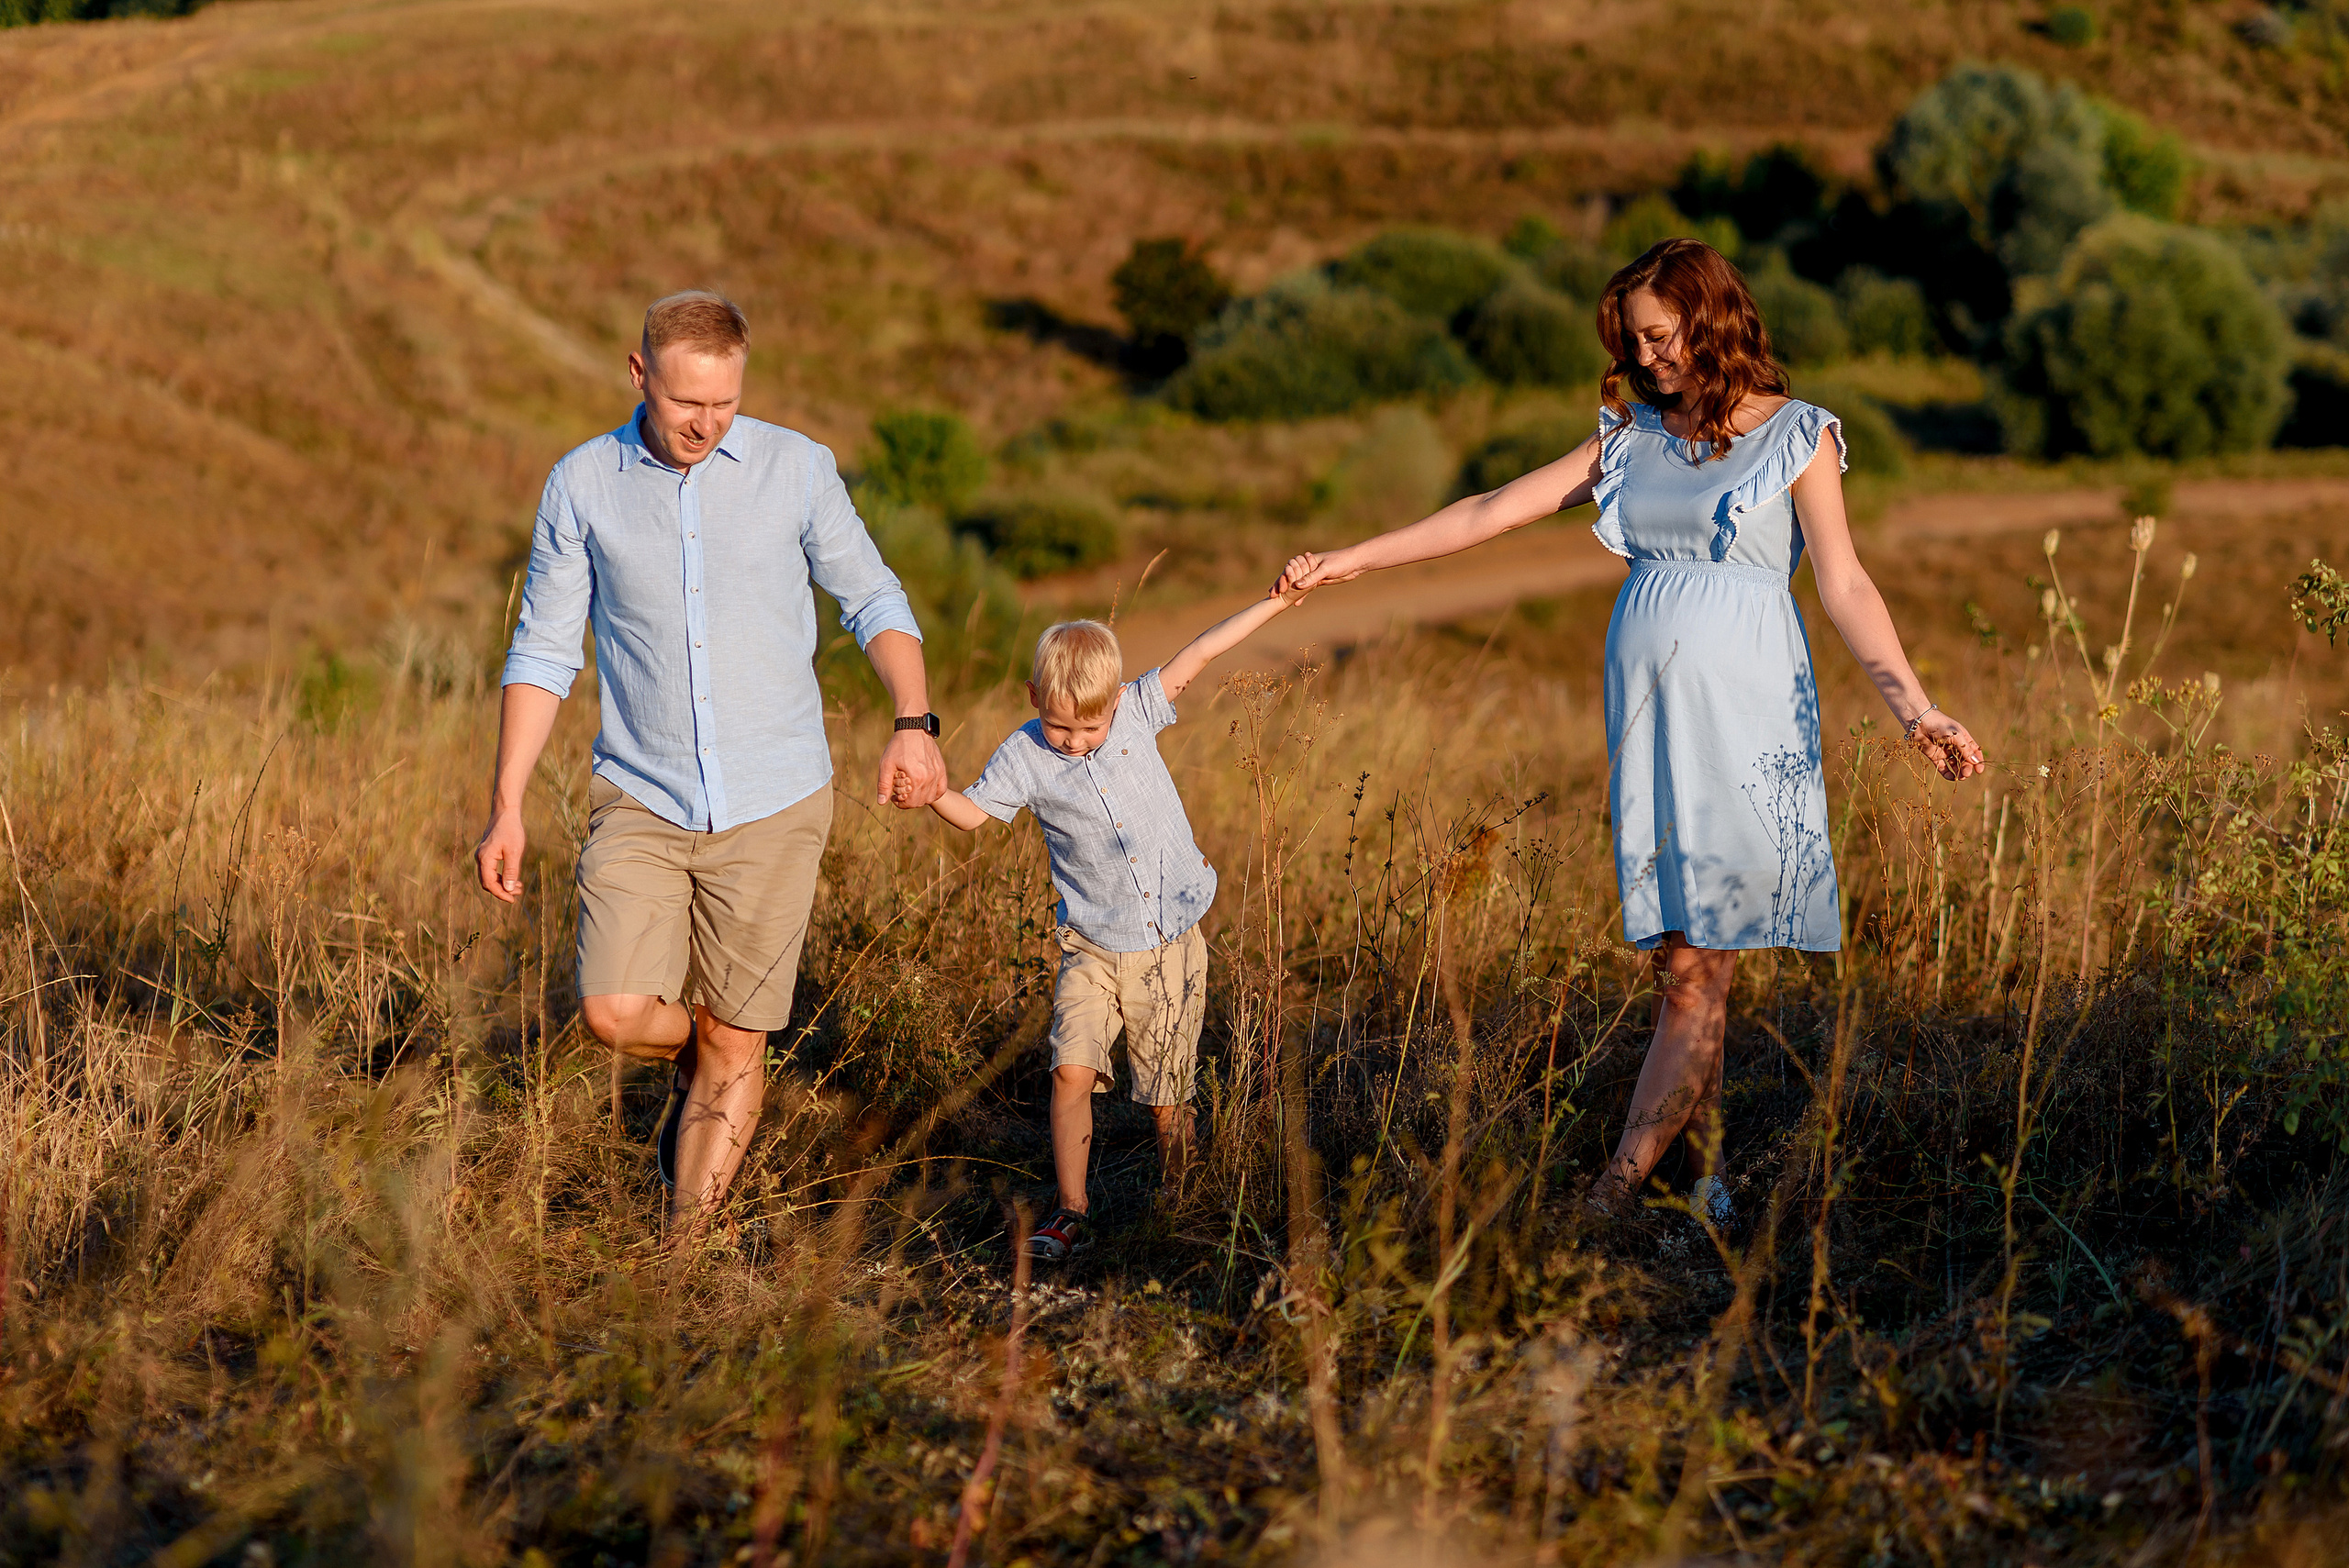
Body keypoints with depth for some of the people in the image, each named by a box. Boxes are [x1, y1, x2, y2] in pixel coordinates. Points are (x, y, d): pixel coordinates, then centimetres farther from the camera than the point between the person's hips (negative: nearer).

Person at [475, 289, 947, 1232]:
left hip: (773, 805, 0)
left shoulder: (795, 468, -2)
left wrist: (915, 723, -12)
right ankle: (692, 1060, 22)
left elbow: (873, 600, 5)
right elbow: (544, 651, 4)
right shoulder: (582, 485, 0)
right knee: (616, 1013, -15)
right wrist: (506, 809, -1)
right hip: (641, 801, 1)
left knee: (732, 1045, 2)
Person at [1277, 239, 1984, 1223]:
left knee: (1696, 977, -8)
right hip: (1649, 721, 5)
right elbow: (1492, 512, 15)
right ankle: (1710, 1190, 8)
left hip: (1743, 721, -5)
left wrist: (1914, 707, -17)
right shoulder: (1633, 437, 15)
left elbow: (1845, 586, -4)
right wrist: (1351, 561, 11)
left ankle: (1608, 1201, -10)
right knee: (1681, 971, 3)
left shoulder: (1796, 436, 2)